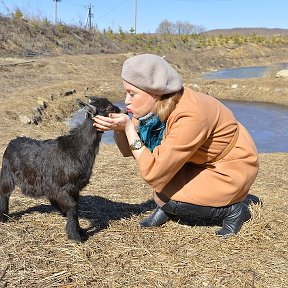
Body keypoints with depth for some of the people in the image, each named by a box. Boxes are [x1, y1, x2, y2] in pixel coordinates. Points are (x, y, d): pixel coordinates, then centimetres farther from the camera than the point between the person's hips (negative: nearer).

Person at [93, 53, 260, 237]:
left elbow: (153, 174, -31)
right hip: (202, 162, 8)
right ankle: (168, 208, 6)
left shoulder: (190, 116, -35)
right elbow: (128, 151, -3)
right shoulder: (157, 104, -12)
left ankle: (233, 207, -1)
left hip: (233, 168, -7)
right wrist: (118, 127, -23)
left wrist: (128, 127, -31)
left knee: (164, 198, -19)